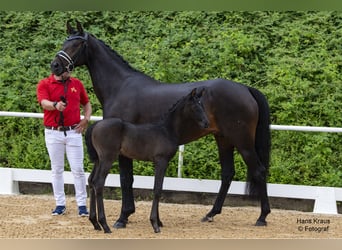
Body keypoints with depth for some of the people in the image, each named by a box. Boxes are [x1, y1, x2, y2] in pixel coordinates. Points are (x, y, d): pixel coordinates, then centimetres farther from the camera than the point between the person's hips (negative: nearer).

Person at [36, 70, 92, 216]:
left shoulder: (77, 84, 8)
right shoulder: (44, 84, -3)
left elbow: (86, 104, 19)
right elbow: (44, 103, -20)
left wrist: (86, 119, 1)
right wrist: (55, 105, -42)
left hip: (73, 132, 1)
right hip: (53, 133, -1)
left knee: (78, 169, 0)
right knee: (57, 170, 7)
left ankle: (82, 204, 5)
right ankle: (60, 204, 15)